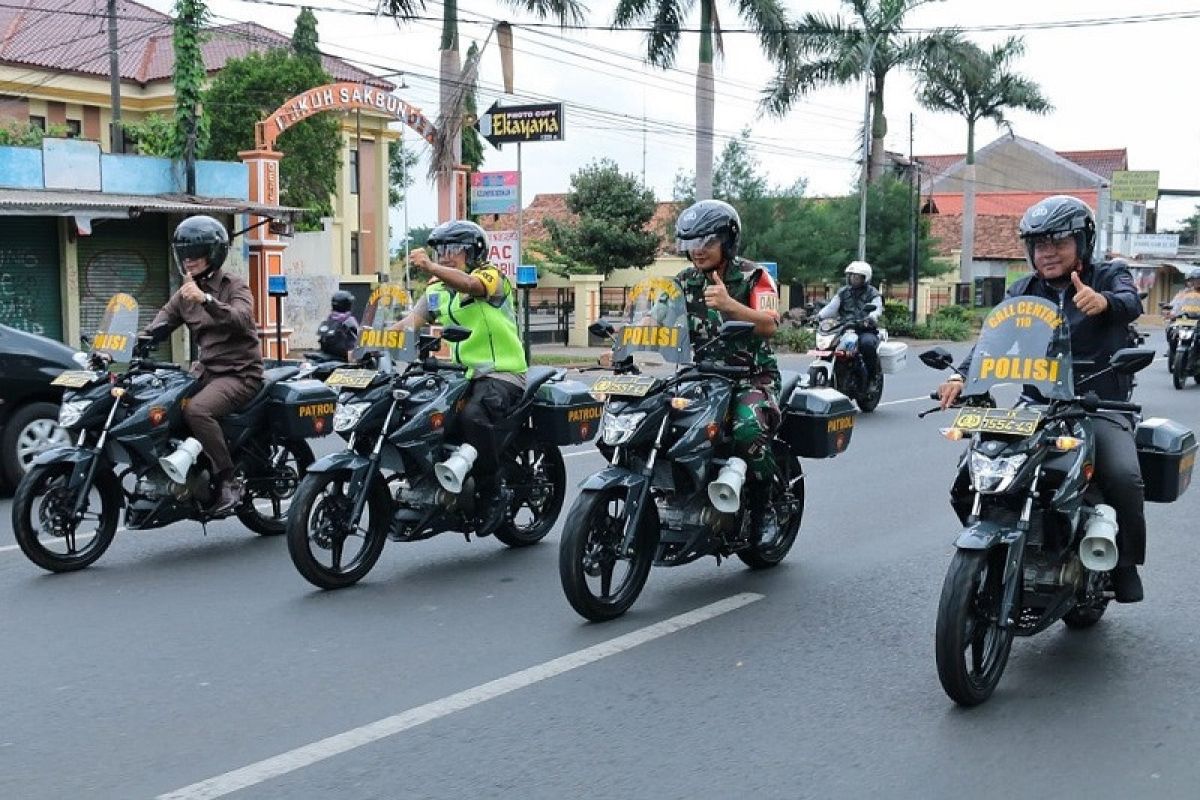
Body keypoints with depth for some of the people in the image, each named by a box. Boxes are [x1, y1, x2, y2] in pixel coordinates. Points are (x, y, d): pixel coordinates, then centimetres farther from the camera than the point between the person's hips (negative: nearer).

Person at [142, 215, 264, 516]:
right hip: (206, 370, 8)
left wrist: (206, 299, -38)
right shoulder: (184, 294, 17)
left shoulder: (234, 287, -4)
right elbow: (156, 328, 10)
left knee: (196, 409, -33)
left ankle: (228, 482, -24)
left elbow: (241, 319, -25)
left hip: (239, 374, -8)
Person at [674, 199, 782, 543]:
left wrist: (729, 304, -34)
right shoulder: (684, 282, 13)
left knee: (748, 430, -34)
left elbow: (770, 324, -17)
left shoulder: (754, 277, 0)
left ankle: (762, 511, -13)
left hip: (752, 377, -4)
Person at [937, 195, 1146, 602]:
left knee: (1124, 476, -28)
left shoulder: (1109, 277, 3)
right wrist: (961, 375, -20)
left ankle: (1126, 561, -3)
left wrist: (1104, 302, -46)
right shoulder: (1025, 290, 13)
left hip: (1101, 407, -3)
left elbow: (1131, 302, -20)